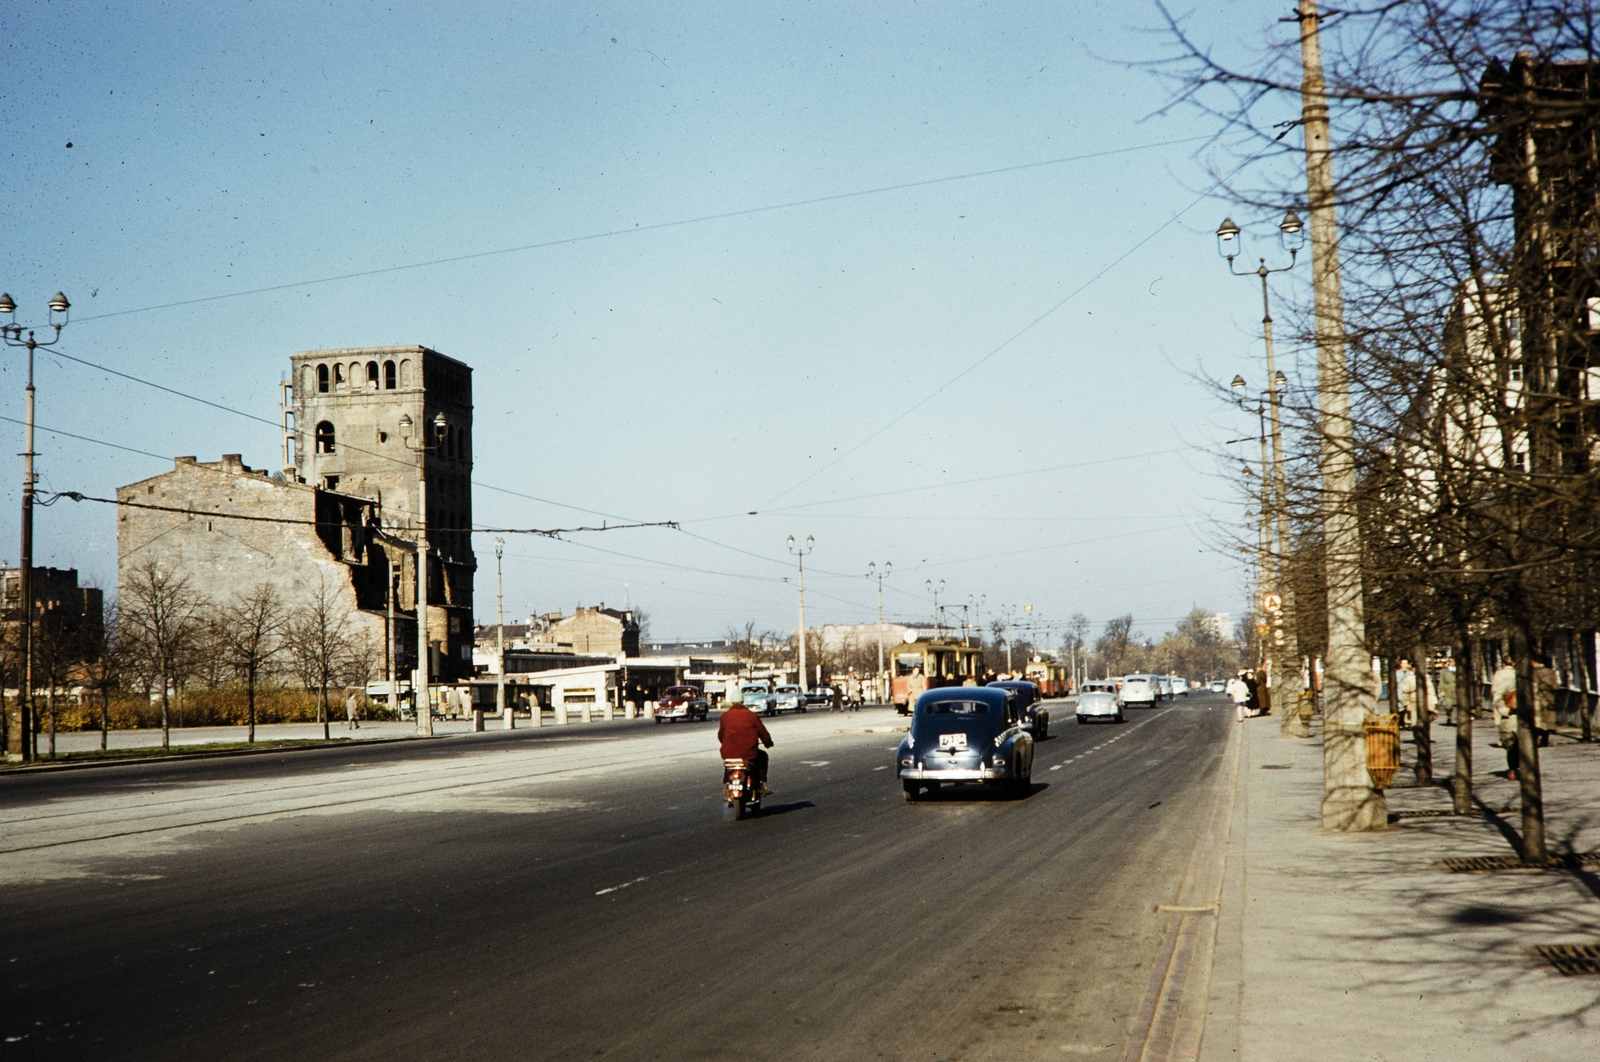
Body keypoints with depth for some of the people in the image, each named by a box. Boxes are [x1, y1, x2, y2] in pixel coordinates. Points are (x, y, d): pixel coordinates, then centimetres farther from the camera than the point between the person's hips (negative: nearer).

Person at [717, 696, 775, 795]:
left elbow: (720, 736, 11)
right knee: (762, 756, 29)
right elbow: (763, 733, 4)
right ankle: (761, 785, 23)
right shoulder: (752, 715, -2)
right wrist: (768, 743, 26)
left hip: (728, 754, 2)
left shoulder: (725, 716, 2)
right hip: (748, 754, -2)